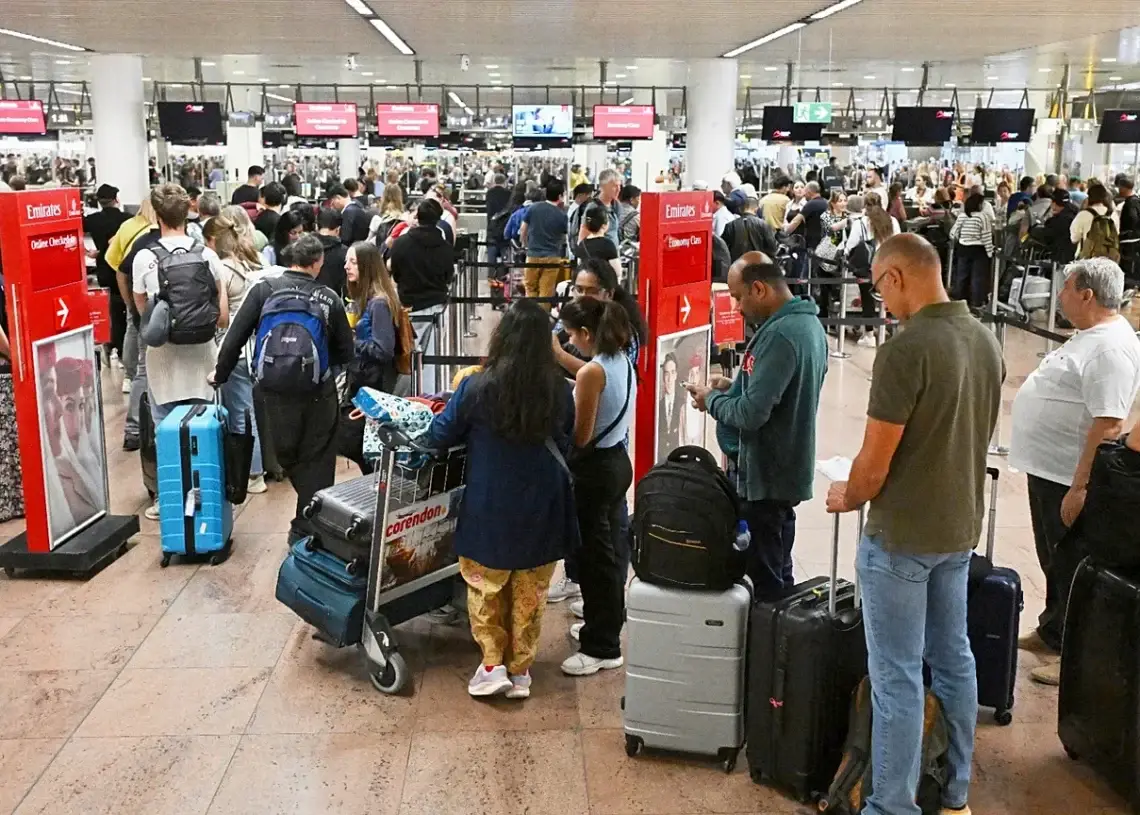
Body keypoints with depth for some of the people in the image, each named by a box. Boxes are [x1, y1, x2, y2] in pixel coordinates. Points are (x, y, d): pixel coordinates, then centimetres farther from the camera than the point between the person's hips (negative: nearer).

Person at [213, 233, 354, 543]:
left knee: (288, 456, 19)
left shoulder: (265, 288, -3)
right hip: (319, 392, 0)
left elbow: (235, 338, -6)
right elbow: (345, 353, 4)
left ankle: (308, 524, 23)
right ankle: (308, 527, 16)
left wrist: (221, 374, 8)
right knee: (316, 461, 12)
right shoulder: (329, 298, -1)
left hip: (276, 389, 0)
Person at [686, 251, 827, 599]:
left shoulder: (780, 335, -24)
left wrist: (711, 399, -9)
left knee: (764, 580, 2)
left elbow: (751, 413, -27)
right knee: (778, 573, 22)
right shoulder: (807, 323, 7)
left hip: (764, 476, -10)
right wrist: (733, 387, 7)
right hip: (784, 468, 10)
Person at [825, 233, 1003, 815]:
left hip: (903, 534, -8)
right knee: (953, 658, 18)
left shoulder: (905, 349, -22)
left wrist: (847, 497, 0)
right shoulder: (986, 340, 2)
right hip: (960, 526, 8)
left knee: (897, 676, 2)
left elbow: (874, 464, -19)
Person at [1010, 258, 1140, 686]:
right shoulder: (1091, 335, 11)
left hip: (1068, 479, -10)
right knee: (1054, 562, 22)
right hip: (1048, 470, 10)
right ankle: (1053, 632, 38)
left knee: (1072, 568, 2)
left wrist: (1080, 488, -29)